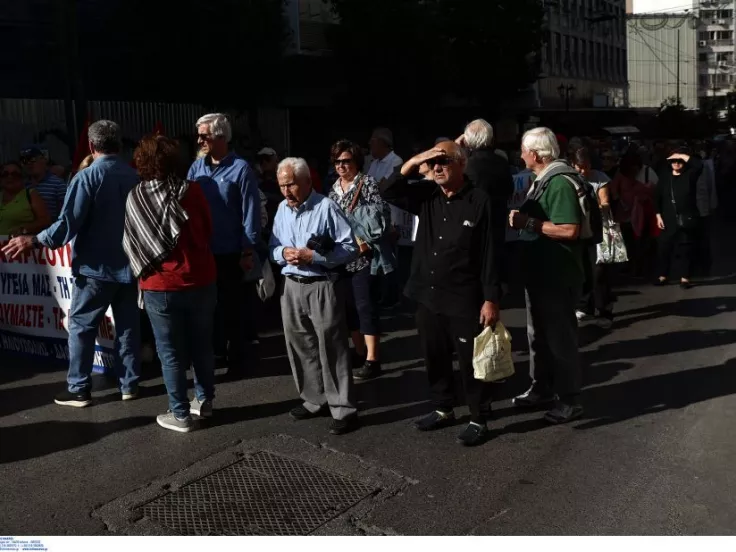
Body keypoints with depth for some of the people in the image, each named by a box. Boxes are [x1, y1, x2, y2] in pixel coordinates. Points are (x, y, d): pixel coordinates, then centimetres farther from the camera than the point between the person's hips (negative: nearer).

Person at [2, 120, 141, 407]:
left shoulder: (87, 177, -14)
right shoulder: (135, 176, 0)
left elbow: (69, 224, -18)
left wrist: (34, 241, -7)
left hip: (96, 267, -4)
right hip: (130, 264, 5)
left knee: (81, 326, 7)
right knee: (128, 326, 11)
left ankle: (79, 390, 11)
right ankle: (129, 384, 18)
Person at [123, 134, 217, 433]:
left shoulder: (136, 197, -7)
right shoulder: (192, 190, -4)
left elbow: (132, 242, 1)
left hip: (162, 285, -2)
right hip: (201, 281, 2)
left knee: (171, 352, 7)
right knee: (202, 345, 16)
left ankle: (180, 415, 14)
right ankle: (204, 400, 29)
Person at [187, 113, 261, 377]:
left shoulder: (240, 169, -11)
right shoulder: (196, 167, 4)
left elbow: (251, 212, -11)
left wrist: (248, 251, -13)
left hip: (229, 253, -5)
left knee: (231, 306, 8)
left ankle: (236, 358, 21)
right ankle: (216, 352, 30)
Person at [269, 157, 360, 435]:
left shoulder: (326, 207, -12)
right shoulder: (282, 209, 9)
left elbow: (350, 248, -14)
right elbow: (273, 247, 15)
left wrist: (314, 257, -20)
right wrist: (283, 252, -8)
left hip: (322, 287, -7)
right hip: (292, 287, 7)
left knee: (331, 349, -2)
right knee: (300, 347, 13)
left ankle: (344, 409, 6)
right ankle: (314, 400, 28)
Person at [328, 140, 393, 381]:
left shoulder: (367, 183, -6)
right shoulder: (334, 189, 14)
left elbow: (382, 215, -14)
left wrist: (367, 241, -19)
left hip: (363, 256, -7)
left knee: (365, 307, -7)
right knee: (348, 307, 12)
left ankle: (372, 360, -3)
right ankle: (359, 353, 25)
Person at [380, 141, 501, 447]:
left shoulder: (479, 200, -11)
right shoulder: (426, 196, 5)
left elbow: (489, 253, -12)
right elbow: (387, 192, 3)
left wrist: (491, 299, -14)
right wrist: (412, 162, -8)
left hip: (464, 300, -6)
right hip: (428, 297, 6)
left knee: (471, 362, 5)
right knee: (435, 359, 18)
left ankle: (479, 420, 19)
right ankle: (443, 409, 35)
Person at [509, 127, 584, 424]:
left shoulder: (560, 182, -20)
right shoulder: (542, 180, 12)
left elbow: (569, 230, -28)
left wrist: (527, 222, -24)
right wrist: (521, 219, 6)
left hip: (558, 275, -10)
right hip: (539, 272, 10)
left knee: (560, 335, 0)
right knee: (539, 333, 19)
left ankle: (569, 400, 11)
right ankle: (542, 387, 33)